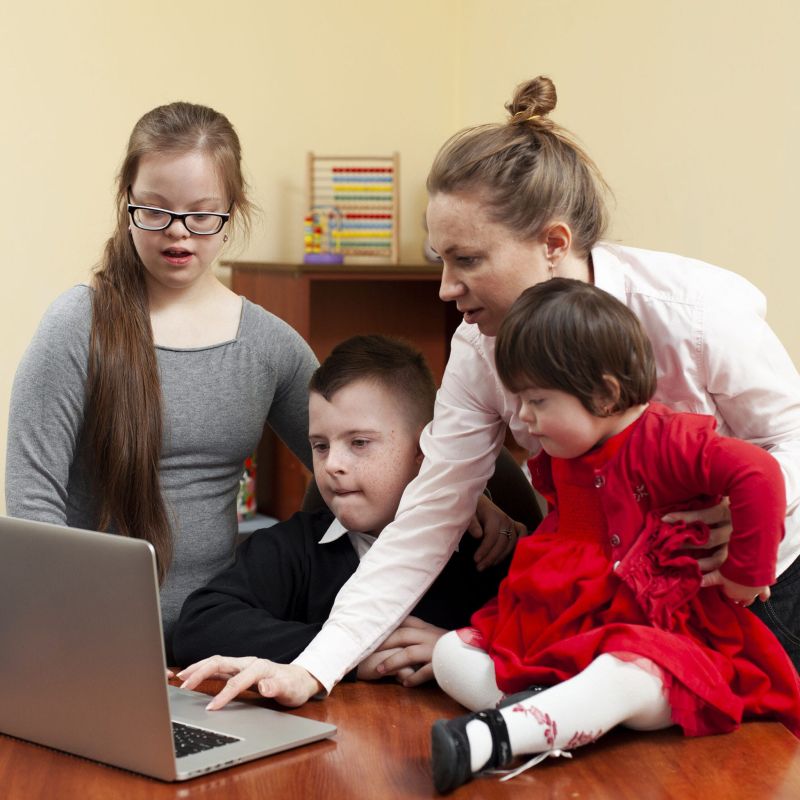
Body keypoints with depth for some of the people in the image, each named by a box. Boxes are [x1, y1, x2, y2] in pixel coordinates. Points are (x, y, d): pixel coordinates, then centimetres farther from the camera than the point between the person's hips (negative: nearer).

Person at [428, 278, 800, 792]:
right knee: (451, 652, -6)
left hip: (659, 636, -8)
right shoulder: (559, 457, 11)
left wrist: (746, 574, -22)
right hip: (562, 629, 8)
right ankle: (546, 716, -34)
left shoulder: (665, 442, -15)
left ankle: (488, 739, -57)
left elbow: (758, 474, -28)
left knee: (622, 678, -42)